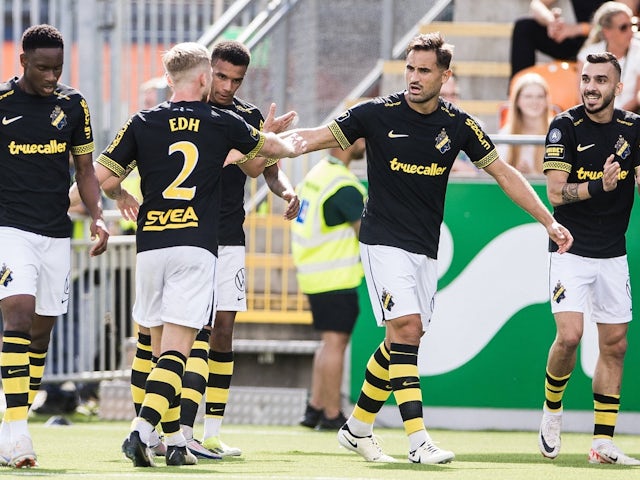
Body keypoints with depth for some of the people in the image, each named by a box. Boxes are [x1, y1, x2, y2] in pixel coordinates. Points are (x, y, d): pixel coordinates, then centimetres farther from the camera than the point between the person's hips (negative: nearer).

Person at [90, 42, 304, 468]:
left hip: (150, 244, 2)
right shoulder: (222, 123, 5)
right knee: (176, 350, -8)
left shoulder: (142, 124, 6)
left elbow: (101, 176, 5)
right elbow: (268, 148, 24)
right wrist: (293, 147, 47)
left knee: (160, 346, 13)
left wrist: (120, 195, 28)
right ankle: (141, 430, -25)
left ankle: (175, 440, 14)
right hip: (196, 247, -2)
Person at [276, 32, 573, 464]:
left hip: (426, 250, 4)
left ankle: (358, 428, 24)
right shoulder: (378, 114, -8)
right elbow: (317, 137, -2)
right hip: (384, 242, -4)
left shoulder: (458, 125, 0)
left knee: (403, 340, 7)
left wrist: (549, 221, 6)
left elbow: (503, 173, 8)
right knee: (406, 328, -18)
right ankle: (418, 441, -23)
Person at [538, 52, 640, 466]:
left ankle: (603, 442, 9)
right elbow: (556, 193, -13)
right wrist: (597, 186, -30)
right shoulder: (565, 126, -7)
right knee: (569, 335, -17)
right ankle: (552, 409, 10)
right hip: (572, 251, -4)